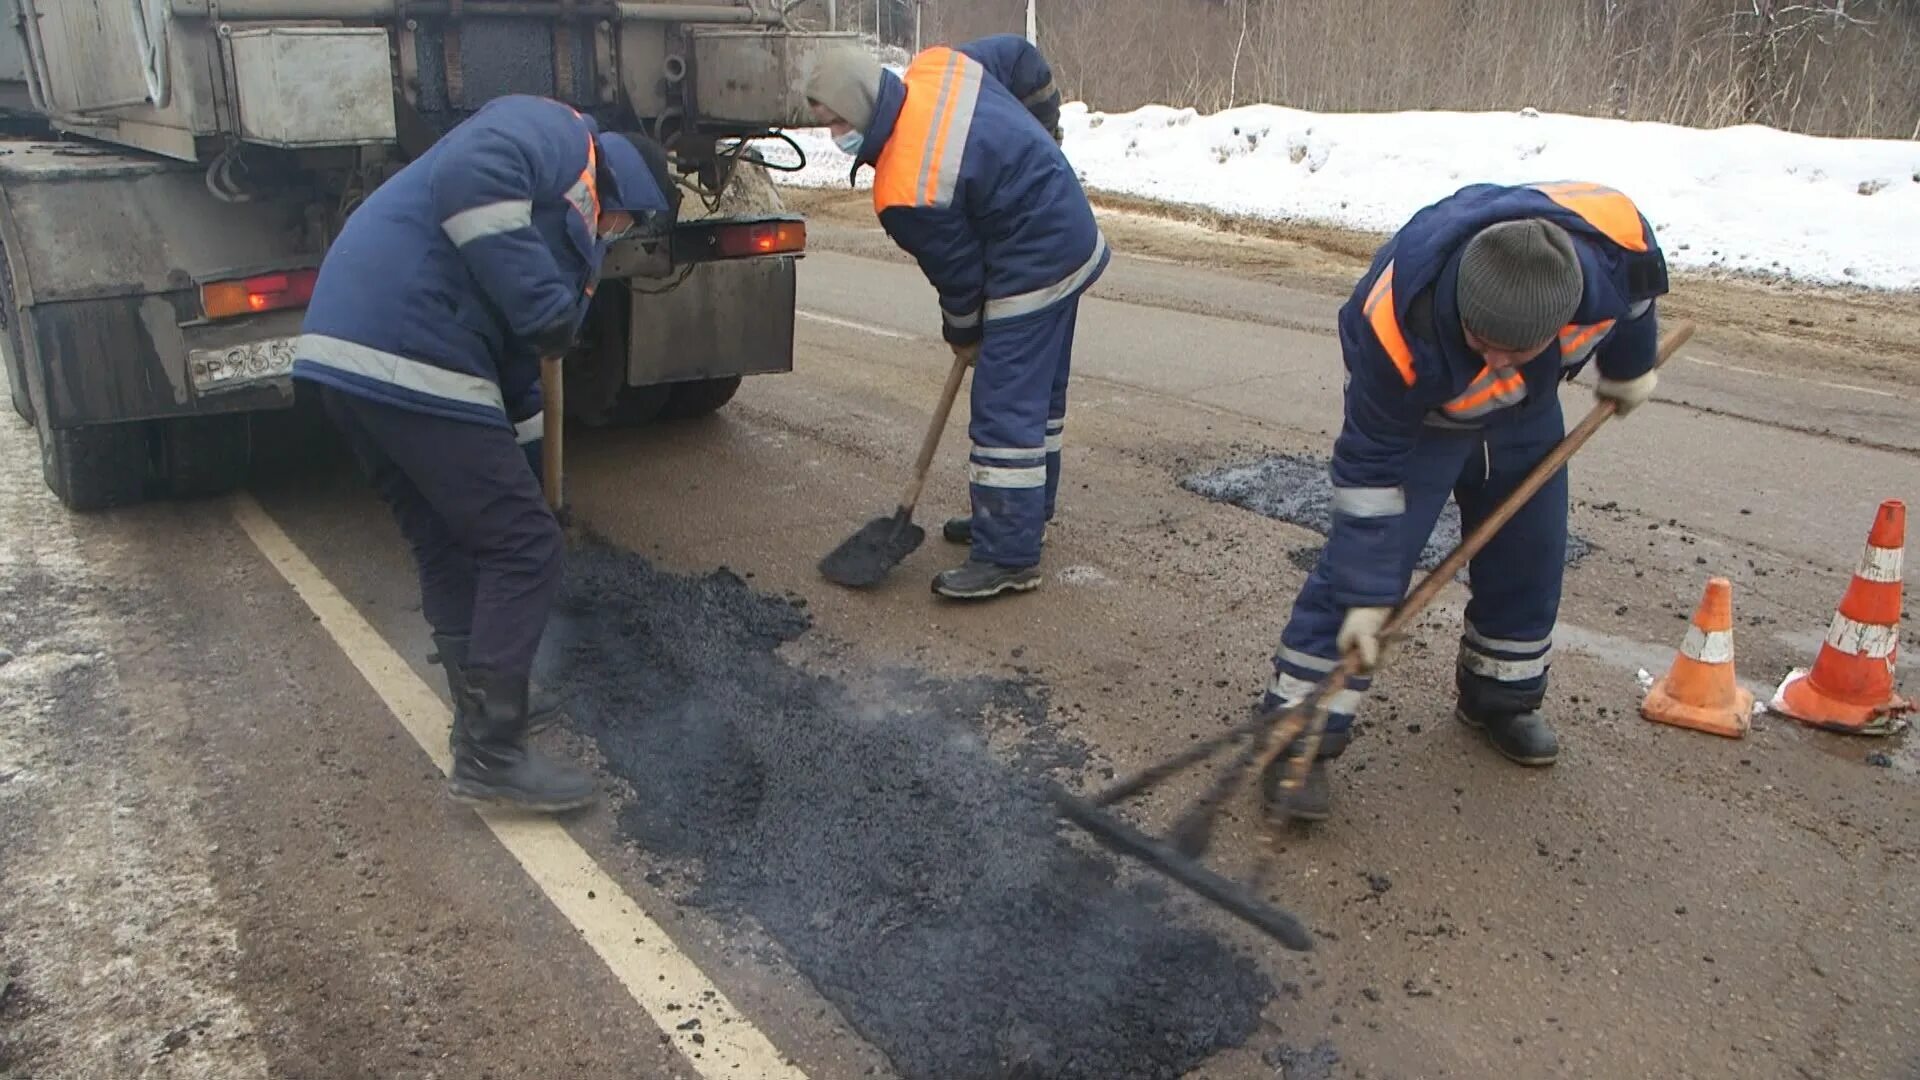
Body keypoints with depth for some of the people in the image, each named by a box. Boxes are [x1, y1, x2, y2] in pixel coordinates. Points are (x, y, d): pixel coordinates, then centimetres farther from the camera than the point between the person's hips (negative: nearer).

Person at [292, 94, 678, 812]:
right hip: (409, 358, -10)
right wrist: (543, 302, -17)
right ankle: (490, 757, 6)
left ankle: (487, 710, 37)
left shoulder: (572, 235, 28)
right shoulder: (555, 135, 3)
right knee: (523, 548, -2)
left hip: (348, 349, 10)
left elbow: (514, 363, 30)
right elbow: (469, 176, -21)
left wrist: (523, 470, 34)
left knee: (450, 544, 22)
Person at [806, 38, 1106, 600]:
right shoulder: (937, 66, -2)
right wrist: (1044, 123, 26)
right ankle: (1027, 512, 33)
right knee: (1039, 392, 19)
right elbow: (1022, 56, 12)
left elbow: (958, 272, -12)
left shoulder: (905, 194, -24)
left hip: (1032, 269, -10)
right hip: (1073, 237, 10)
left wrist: (963, 334, 7)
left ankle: (1009, 557, -3)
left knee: (1005, 411, -8)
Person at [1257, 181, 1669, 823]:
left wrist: (1629, 365, 12)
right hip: (1415, 410, -4)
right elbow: (1372, 463, -31)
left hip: (1528, 408, 5)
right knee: (1361, 558, -14)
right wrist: (1367, 592, -28)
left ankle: (1501, 696, 32)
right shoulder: (1399, 332, -44)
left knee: (1530, 555, 9)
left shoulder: (1617, 240, -34)